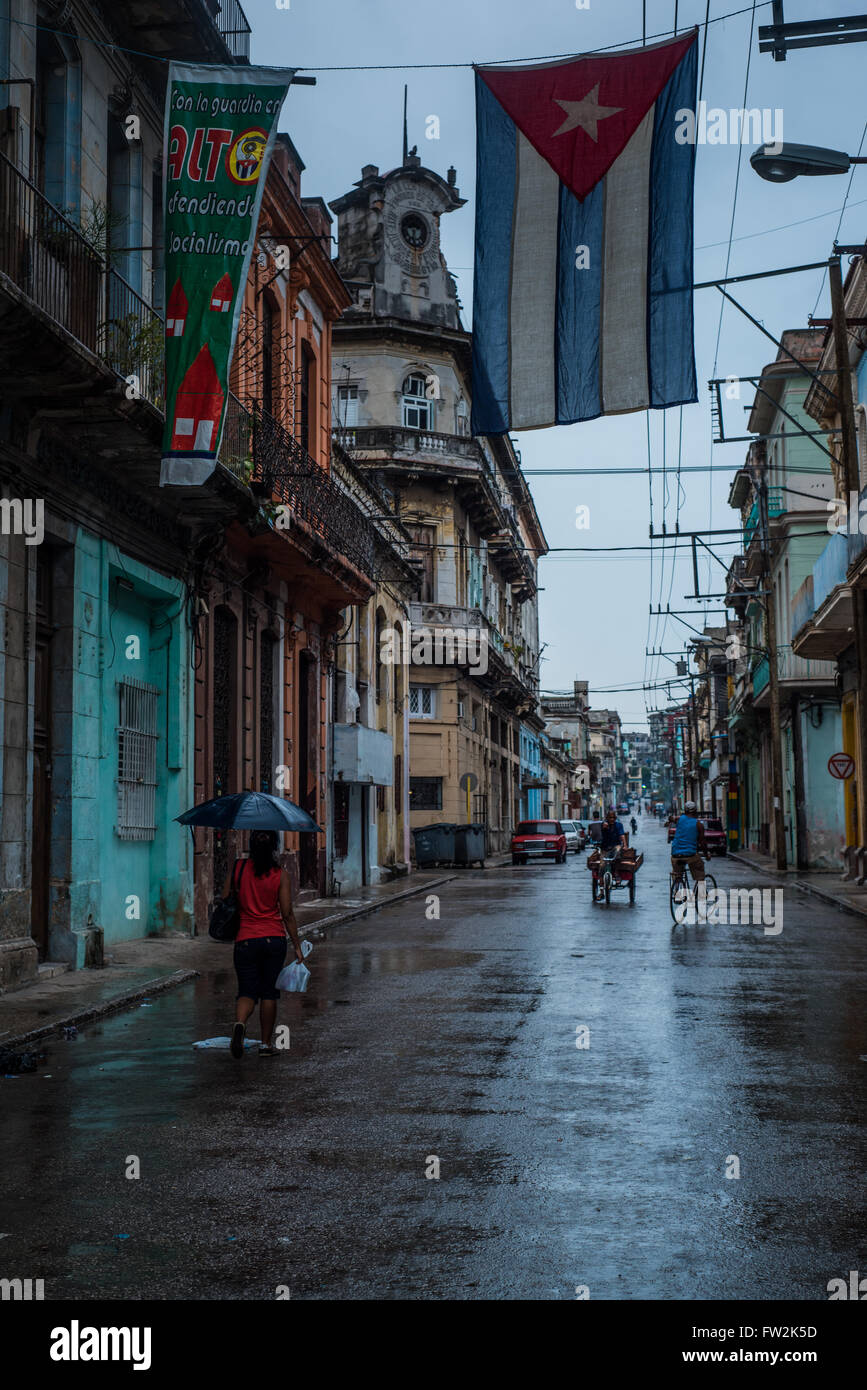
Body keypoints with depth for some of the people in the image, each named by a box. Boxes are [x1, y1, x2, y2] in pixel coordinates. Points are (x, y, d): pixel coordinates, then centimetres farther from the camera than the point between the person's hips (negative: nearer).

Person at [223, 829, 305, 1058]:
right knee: (269, 992, 12)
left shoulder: (237, 869, -2)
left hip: (246, 940, 0)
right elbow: (287, 914, -4)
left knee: (247, 991, 5)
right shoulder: (280, 874, -5)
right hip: (274, 939, 0)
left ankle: (239, 1023, -25)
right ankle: (266, 1044, 15)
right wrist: (297, 946, 3)